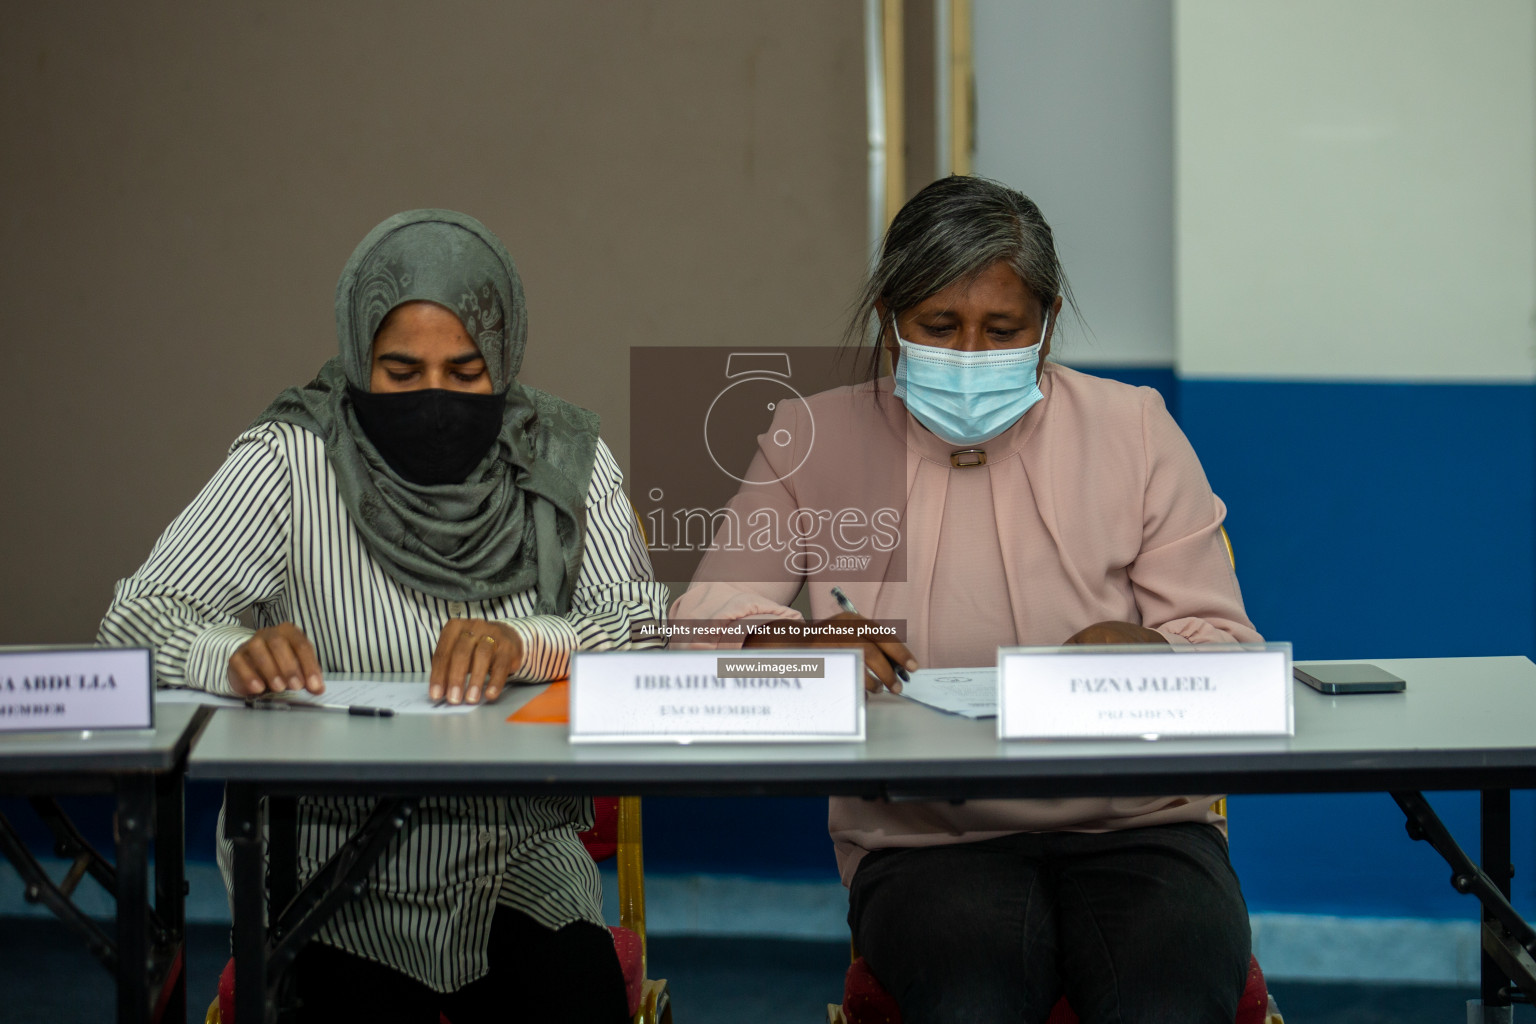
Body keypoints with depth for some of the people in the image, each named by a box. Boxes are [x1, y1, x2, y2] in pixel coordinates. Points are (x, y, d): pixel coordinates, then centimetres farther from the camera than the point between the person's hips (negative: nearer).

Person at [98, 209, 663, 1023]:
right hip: (336, 865, -2)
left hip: (521, 862, 2)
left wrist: (529, 644, -27)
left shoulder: (565, 460, 2)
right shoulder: (290, 462, -6)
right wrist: (232, 654, -32)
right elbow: (134, 622, -10)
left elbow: (650, 625, -7)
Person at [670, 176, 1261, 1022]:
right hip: (921, 840, -1)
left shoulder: (1133, 430, 11)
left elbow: (1224, 644, 7)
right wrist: (800, 639, -19)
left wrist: (1147, 653, -18)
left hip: (1136, 823, 1)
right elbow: (703, 613, 5)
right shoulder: (814, 443, 12)